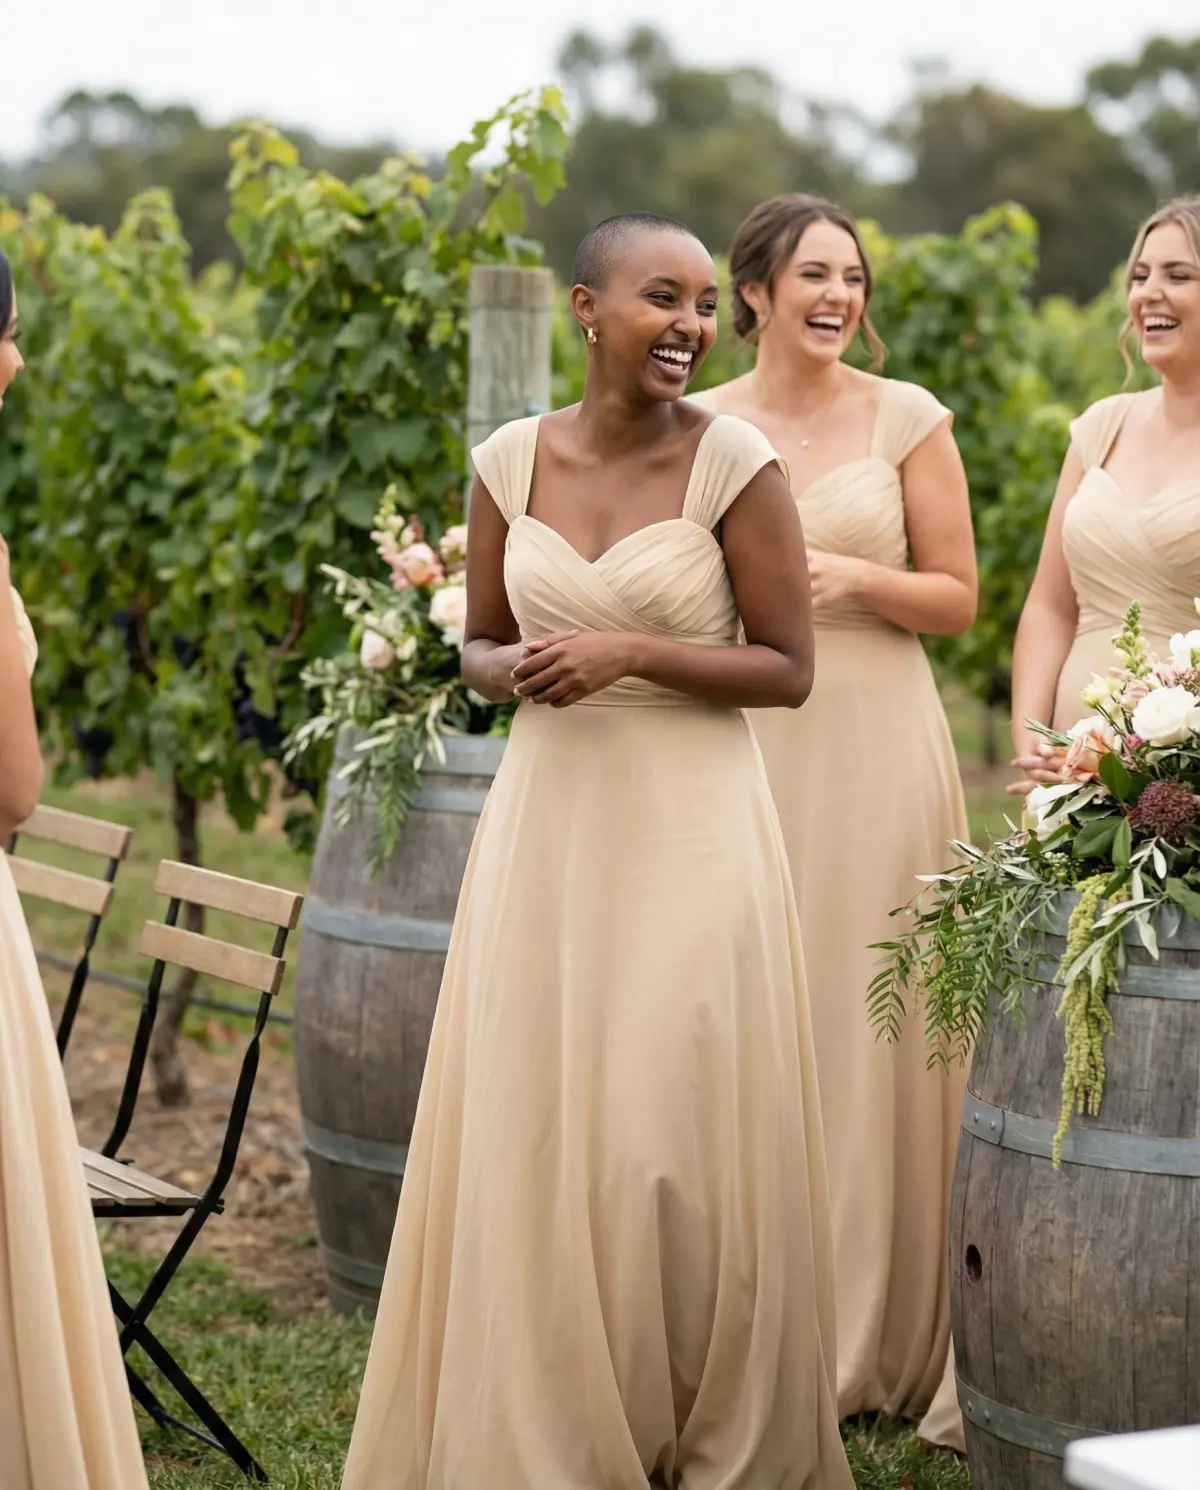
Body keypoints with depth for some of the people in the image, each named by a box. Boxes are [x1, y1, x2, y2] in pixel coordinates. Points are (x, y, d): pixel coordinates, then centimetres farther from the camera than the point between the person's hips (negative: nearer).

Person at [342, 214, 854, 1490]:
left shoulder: (735, 462, -6)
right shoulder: (510, 461, 4)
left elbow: (788, 669, -4)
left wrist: (634, 653, -17)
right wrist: (516, 671, -10)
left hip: (688, 833, -3)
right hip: (545, 824, 3)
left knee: (680, 1139, -1)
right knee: (532, 1139, 5)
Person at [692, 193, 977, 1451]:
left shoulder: (905, 418, 3)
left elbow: (956, 597, 4)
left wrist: (859, 578, -13)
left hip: (874, 745, -1)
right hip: (738, 748, 2)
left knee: (872, 1027, -1)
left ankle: (884, 1335, 12)